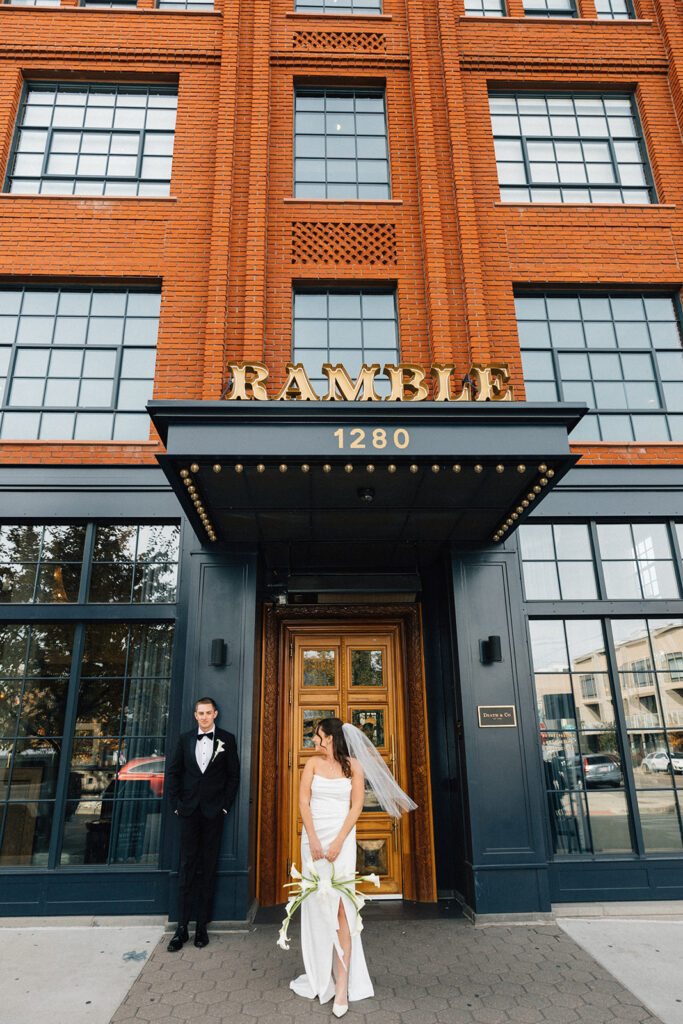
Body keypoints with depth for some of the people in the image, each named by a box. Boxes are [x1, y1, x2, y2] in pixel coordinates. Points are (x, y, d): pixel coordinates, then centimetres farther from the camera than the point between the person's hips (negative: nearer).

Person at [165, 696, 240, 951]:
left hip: (213, 812, -1)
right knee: (187, 866, 4)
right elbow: (172, 772, 9)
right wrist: (176, 803, 1)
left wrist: (225, 805, -3)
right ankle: (182, 928, 11)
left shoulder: (226, 739, 2)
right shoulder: (185, 739, 7)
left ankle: (202, 927, 16)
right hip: (189, 810, 1)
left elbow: (234, 775, 3)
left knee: (208, 868, 6)